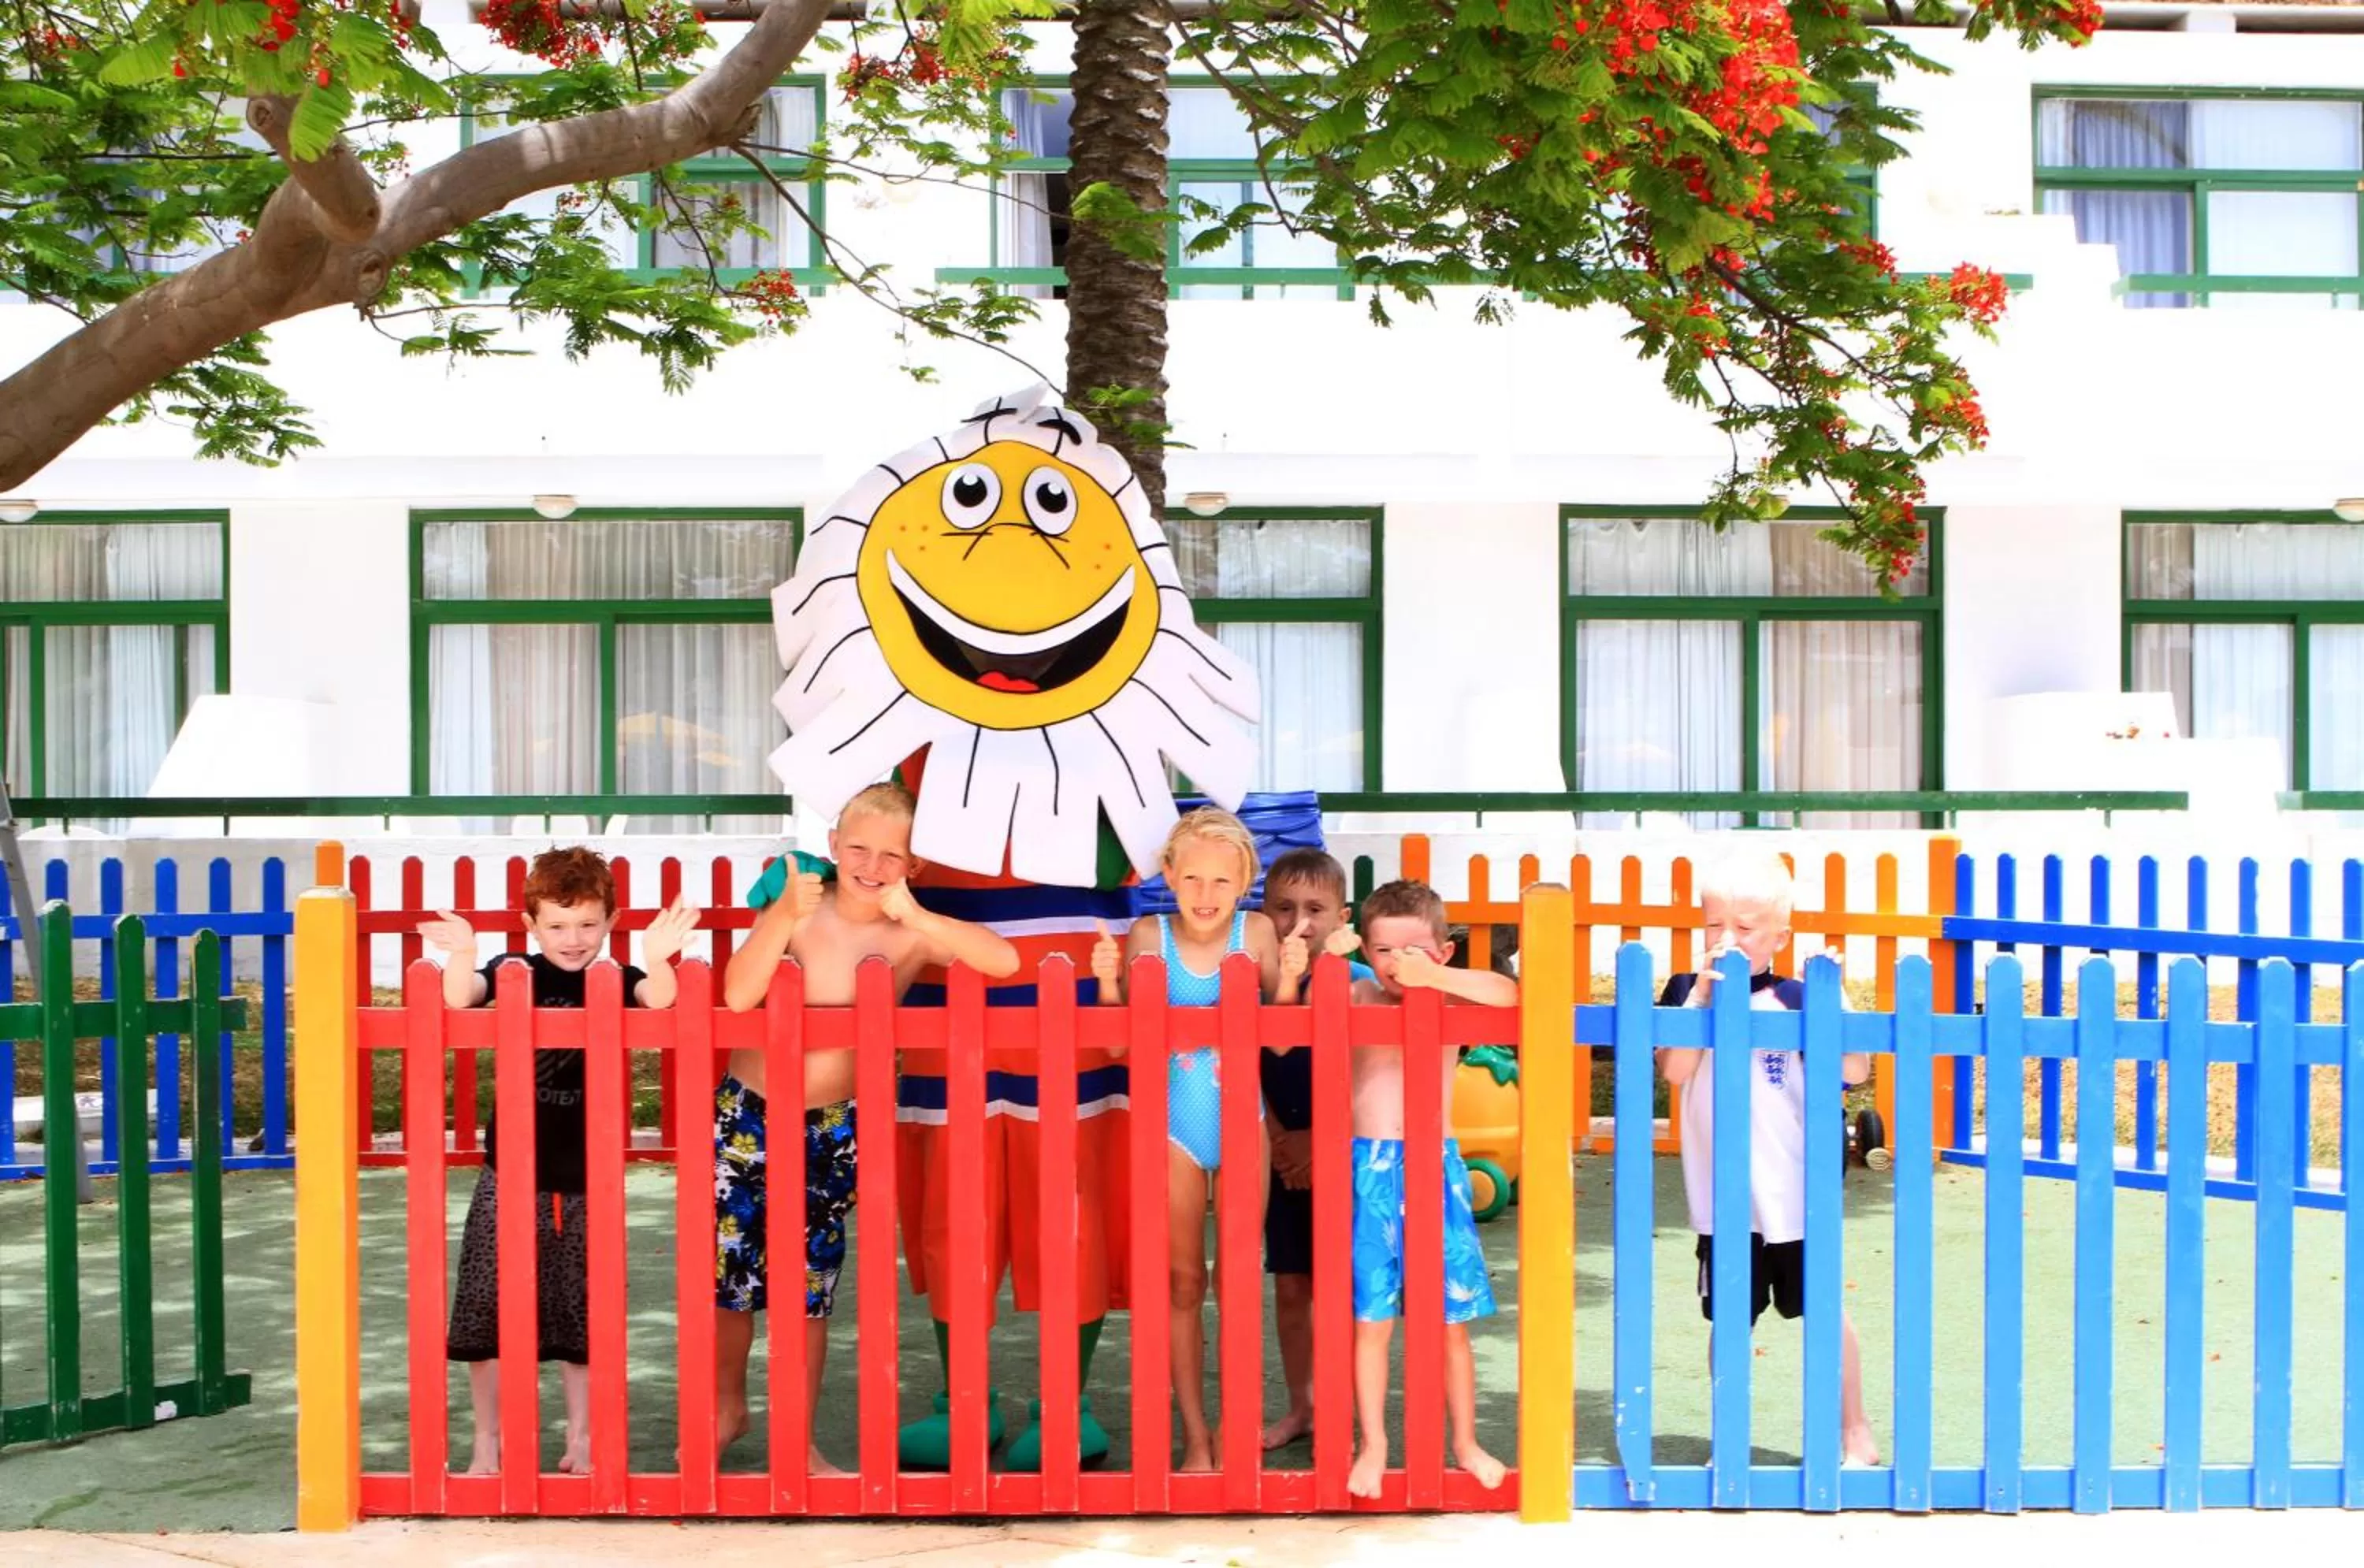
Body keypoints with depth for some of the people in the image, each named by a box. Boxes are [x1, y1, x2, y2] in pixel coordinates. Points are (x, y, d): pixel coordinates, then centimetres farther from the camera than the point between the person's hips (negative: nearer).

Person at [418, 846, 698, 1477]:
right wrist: (462, 956, -43)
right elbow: (459, 999, -21)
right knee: (486, 1309, 6)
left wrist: (657, 960, -44)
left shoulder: (615, 980, -3)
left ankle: (582, 1436, 27)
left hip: (586, 1180, 0)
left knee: (581, 1316, 12)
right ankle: (487, 1442, 21)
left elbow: (659, 1001, -22)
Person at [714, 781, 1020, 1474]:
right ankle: (727, 1407, 36)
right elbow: (738, 995, -24)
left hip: (831, 1129, 0)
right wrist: (786, 913, -35)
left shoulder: (910, 934, -9)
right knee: (727, 1267, 11)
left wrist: (914, 915, -34)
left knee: (808, 1282, 9)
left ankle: (799, 1439, 26)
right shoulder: (798, 910, -9)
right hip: (747, 1113, 0)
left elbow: (1005, 961, -26)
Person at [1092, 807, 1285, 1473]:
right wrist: (1108, 981, -20)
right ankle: (1195, 1435, 19)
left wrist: (1288, 979, -20)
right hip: (1173, 1125, 0)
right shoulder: (1148, 936, -5)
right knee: (1183, 1281, 8)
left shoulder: (1257, 932, -4)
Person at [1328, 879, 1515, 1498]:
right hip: (1369, 1169, 0)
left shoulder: (1449, 1001, 3)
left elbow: (1506, 994, -14)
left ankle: (1466, 1444, 22)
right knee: (1370, 1320, 3)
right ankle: (1373, 1445, 16)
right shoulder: (1357, 998, 5)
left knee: (1451, 1321, 8)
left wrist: (1433, 978, -23)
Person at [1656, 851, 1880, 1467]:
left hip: (1794, 1190, -1)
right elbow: (1675, 1070, -15)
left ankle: (1855, 1429, 28)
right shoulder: (1686, 992, 0)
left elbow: (1854, 1070, -9)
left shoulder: (1795, 999, -3)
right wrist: (1702, 992, -21)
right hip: (1721, 1194, 1)